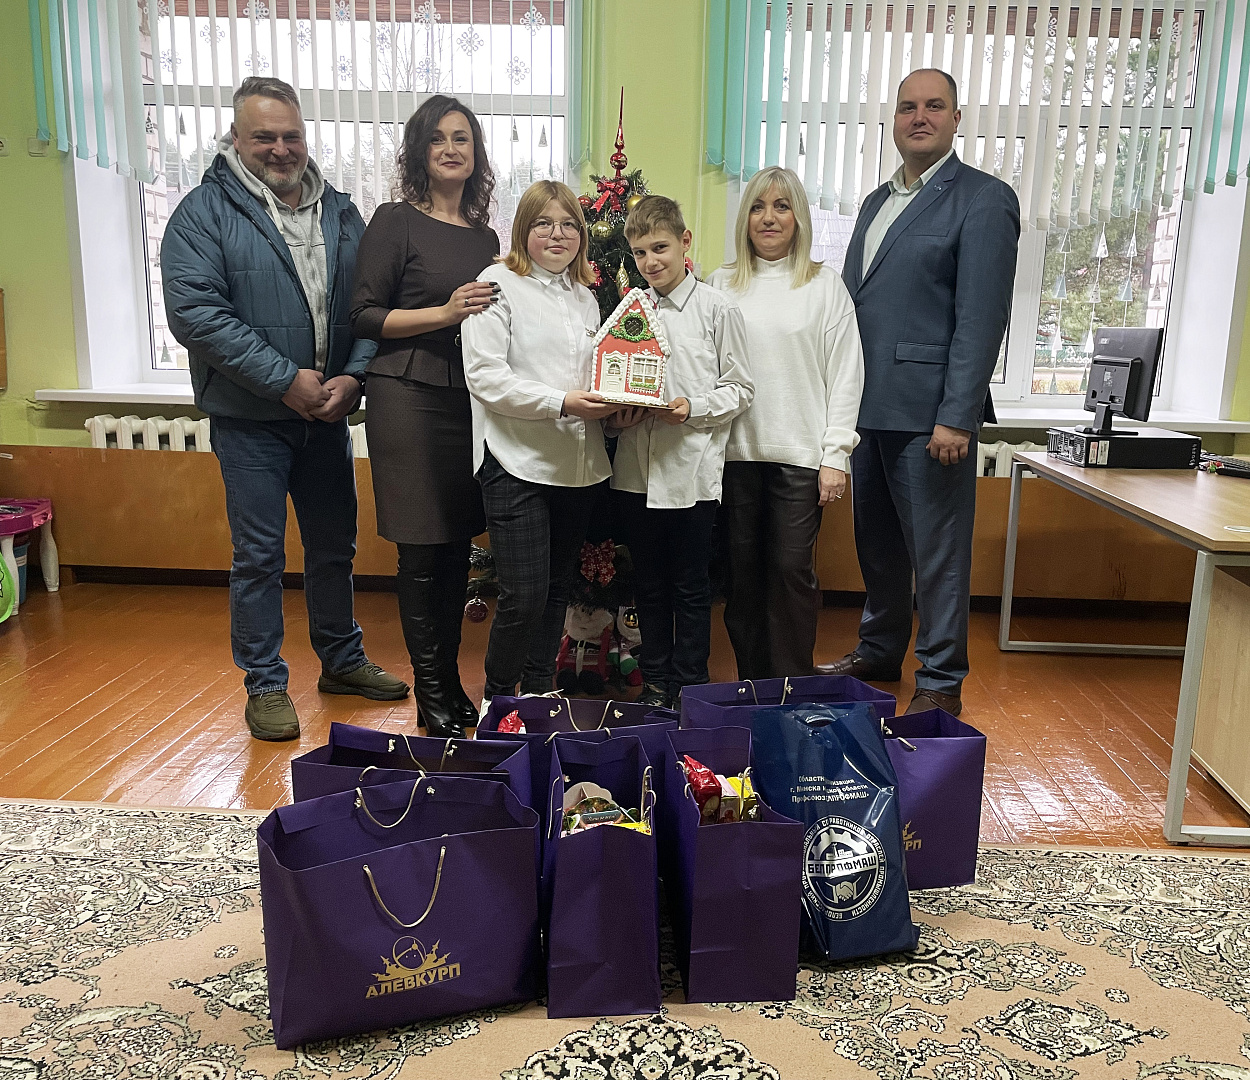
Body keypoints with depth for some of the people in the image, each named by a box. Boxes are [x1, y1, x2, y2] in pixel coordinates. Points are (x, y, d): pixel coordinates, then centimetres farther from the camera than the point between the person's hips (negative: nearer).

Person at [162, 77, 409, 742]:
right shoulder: (205, 212, -6)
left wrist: (353, 376, -10)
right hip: (251, 419, -4)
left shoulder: (340, 213, 9)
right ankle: (265, 684, 17)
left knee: (335, 543, 15)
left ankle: (341, 660, 32)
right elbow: (194, 312, -17)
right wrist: (286, 381, -20)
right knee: (259, 554, 2)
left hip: (328, 412, 5)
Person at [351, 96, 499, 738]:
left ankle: (450, 682, 22)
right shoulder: (396, 222, -1)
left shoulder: (485, 235, 16)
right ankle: (431, 694, 11)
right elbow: (363, 316, -5)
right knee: (421, 552, -2)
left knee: (457, 549, 9)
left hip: (471, 399, 5)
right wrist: (443, 312, -14)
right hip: (409, 398, -5)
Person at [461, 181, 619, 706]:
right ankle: (497, 698, 13)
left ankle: (539, 694, 27)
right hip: (517, 461, -6)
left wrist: (609, 400, 4)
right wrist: (561, 403, -20)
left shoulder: (584, 295, 19)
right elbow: (484, 375, -12)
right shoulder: (499, 284, -2)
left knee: (557, 587, 12)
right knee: (524, 593, -8)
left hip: (577, 463, 7)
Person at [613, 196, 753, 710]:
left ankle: (690, 684, 21)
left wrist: (694, 408, -16)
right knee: (649, 584, 13)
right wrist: (618, 414, -4)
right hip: (637, 468, 4)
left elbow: (740, 387, 0)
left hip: (694, 467, -4)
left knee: (691, 586, 6)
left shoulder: (716, 308, -1)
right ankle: (655, 681, 26)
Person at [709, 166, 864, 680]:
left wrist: (835, 454, -6)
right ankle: (750, 684, 20)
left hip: (799, 454, -2)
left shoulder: (826, 285, 5)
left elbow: (846, 374, 2)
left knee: (792, 568, -2)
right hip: (736, 450, 2)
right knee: (743, 569, 7)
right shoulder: (722, 284, 11)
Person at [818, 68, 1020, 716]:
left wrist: (957, 417, -19)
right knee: (877, 545, 17)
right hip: (867, 407, 7)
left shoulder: (984, 200, -5)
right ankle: (878, 653, 33)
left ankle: (941, 680, 15)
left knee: (938, 551, 1)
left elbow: (982, 317, -13)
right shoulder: (877, 202, 19)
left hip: (928, 412, -7)